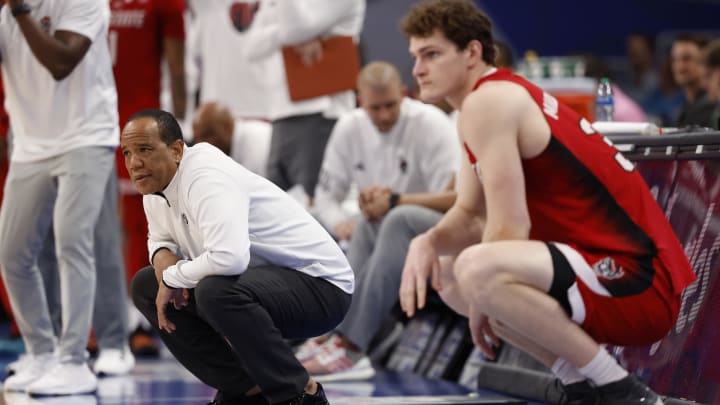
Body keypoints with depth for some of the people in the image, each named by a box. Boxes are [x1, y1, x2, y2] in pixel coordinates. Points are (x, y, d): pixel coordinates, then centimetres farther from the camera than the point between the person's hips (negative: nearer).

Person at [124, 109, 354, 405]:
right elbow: (160, 239, 22)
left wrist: (172, 278, -20)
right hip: (259, 278, 10)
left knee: (216, 290, -37)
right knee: (146, 286, 7)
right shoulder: (154, 183, 3)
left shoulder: (204, 176, -25)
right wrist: (162, 256, -4)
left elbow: (228, 257, -39)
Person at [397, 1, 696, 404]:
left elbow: (510, 229, -18)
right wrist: (428, 242, -4)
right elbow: (470, 215, 18)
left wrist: (483, 301, -4)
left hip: (640, 284, -11)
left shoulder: (488, 101, -14)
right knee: (450, 275, 21)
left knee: (477, 271, -33)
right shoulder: (496, 99, 17)